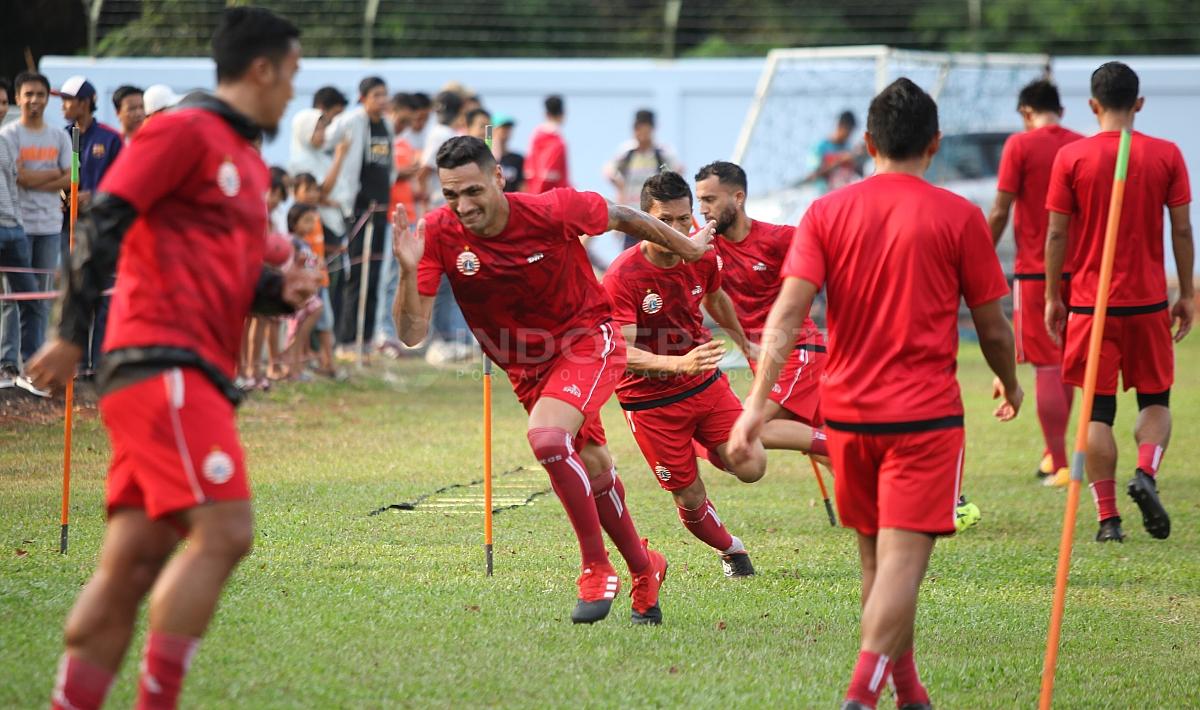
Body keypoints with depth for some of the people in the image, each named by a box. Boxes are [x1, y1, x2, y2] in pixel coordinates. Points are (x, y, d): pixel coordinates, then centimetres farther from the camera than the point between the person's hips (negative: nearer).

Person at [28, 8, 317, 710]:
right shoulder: (187, 130, -5)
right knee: (224, 532, -18)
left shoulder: (250, 163, 23)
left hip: (197, 373, 9)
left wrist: (281, 289, 7)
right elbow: (104, 220, -11)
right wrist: (73, 334, -16)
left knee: (133, 563, 5)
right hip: (165, 358, -9)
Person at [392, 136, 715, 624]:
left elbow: (624, 218, -4)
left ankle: (597, 569, -15)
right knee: (593, 470, 15)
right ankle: (643, 569, 39)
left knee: (546, 437, -29)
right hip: (526, 366, 5)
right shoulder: (437, 235, -18)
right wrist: (408, 271, -38)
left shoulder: (554, 211, -24)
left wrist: (688, 248, 11)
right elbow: (411, 333, -20)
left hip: (588, 340, -4)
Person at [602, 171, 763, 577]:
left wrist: (743, 341, 34)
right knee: (690, 499, 0)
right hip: (650, 401, -4)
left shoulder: (703, 259, -6)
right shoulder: (621, 278, -24)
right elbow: (622, 353, -30)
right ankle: (730, 550, 32)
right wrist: (679, 364, -44)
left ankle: (706, 449, 23)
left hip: (706, 384, 4)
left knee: (752, 468, -11)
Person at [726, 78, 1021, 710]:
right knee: (901, 559, -8)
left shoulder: (826, 213, 3)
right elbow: (992, 327, 2)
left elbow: (787, 313, -8)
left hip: (846, 410, 4)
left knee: (876, 557, 18)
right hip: (924, 416, -4)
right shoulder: (958, 217, -4)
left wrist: (757, 402, -12)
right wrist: (1010, 384, 21)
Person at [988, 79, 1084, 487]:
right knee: (1065, 365, 18)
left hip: (1034, 271, -5)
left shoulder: (1020, 146, -8)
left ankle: (1060, 466, -4)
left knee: (1046, 367, -3)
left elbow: (1000, 212, -10)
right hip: (1077, 269, 5)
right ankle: (1054, 453, 27)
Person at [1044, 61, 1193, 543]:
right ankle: (1146, 473, -12)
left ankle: (1108, 518, 0)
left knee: (1098, 412, 3)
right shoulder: (1166, 156, -1)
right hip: (1148, 301, 1)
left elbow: (1056, 234, -2)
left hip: (1091, 301, -1)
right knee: (1155, 399, 15)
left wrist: (1052, 296, 7)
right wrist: (1187, 295, 10)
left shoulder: (1071, 157, -4)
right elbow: (1182, 230, 2)